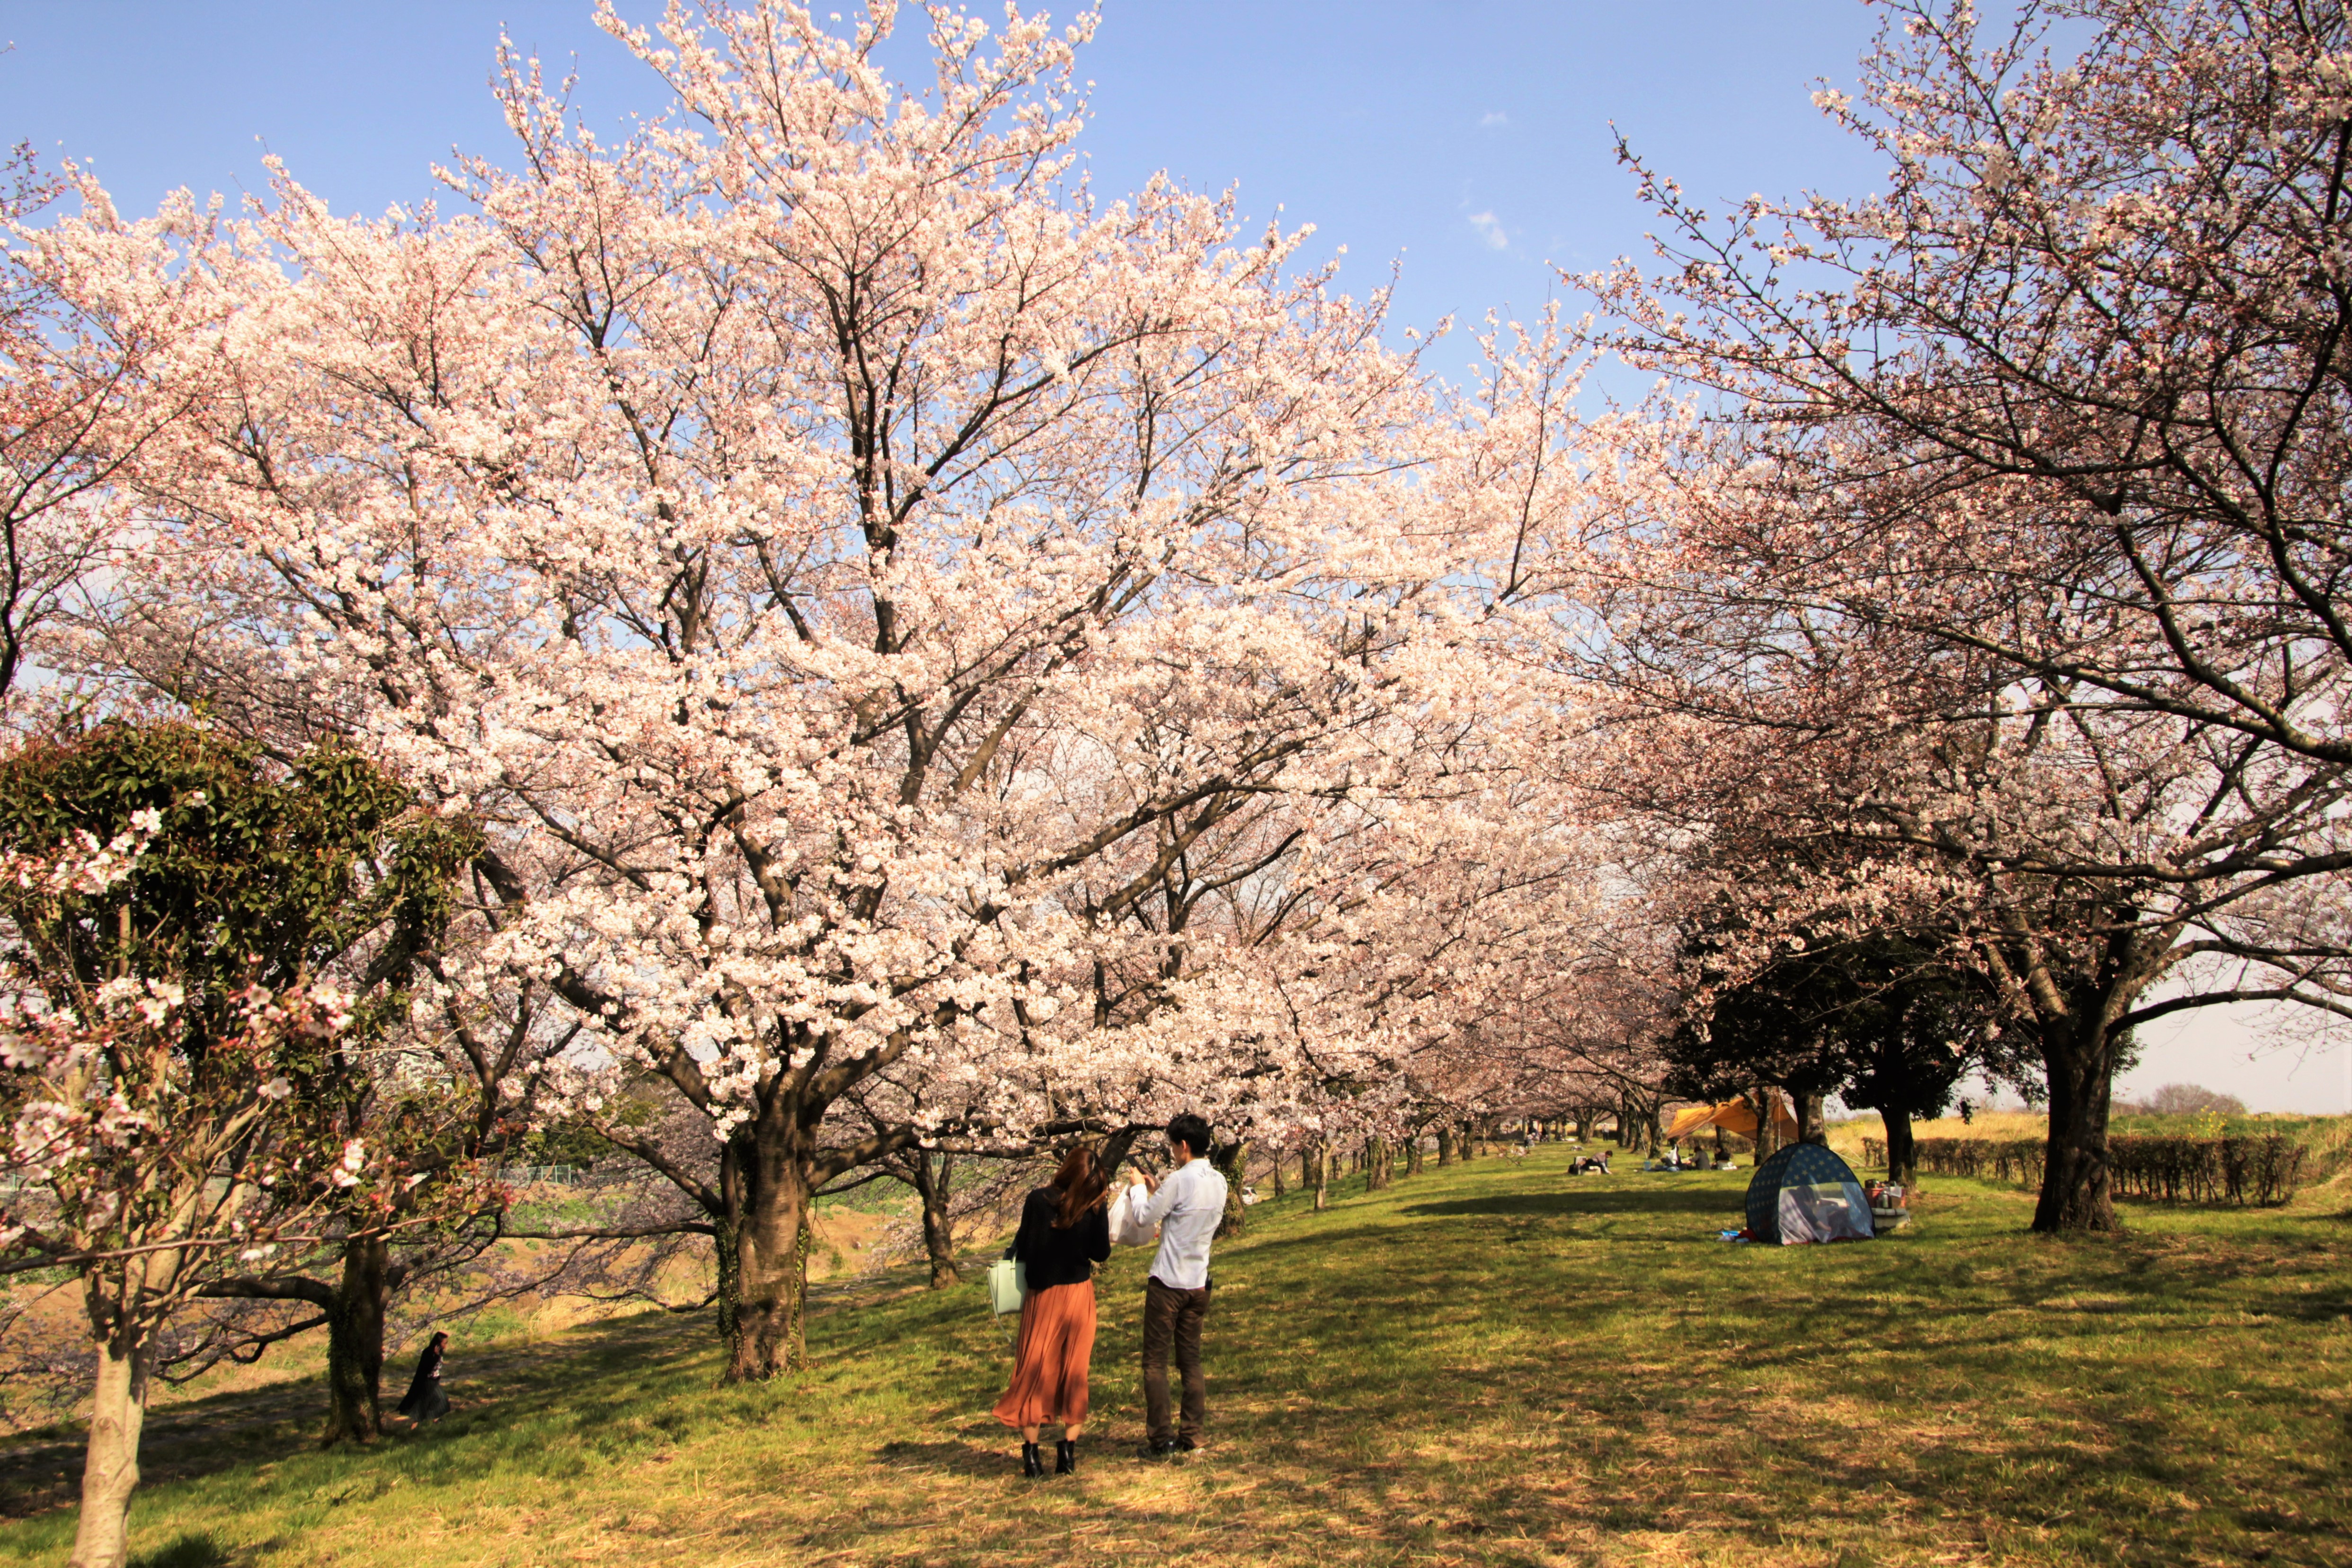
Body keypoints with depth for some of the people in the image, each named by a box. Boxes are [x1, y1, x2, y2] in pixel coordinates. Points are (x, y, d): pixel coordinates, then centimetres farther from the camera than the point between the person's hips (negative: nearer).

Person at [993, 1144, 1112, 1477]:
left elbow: (1023, 1250, -9)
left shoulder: (1038, 1201, -13)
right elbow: (1102, 1253, -3)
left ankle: (1032, 1450, 6)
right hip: (1080, 1294, 1)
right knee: (1075, 1372, 10)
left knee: (1033, 1372, 8)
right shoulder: (1095, 1206, -11)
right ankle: (1068, 1449, 8)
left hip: (1042, 1294, -1)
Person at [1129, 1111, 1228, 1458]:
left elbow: (1144, 1218, -9)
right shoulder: (1219, 1182, 5)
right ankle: (1191, 1436, 12)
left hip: (1168, 1282, -7)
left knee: (1155, 1362, 1)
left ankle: (1163, 1439, -2)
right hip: (1199, 1283, 7)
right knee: (1191, 1361, 12)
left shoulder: (1179, 1181, -17)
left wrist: (1150, 1192, 10)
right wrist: (1162, 1191, 14)